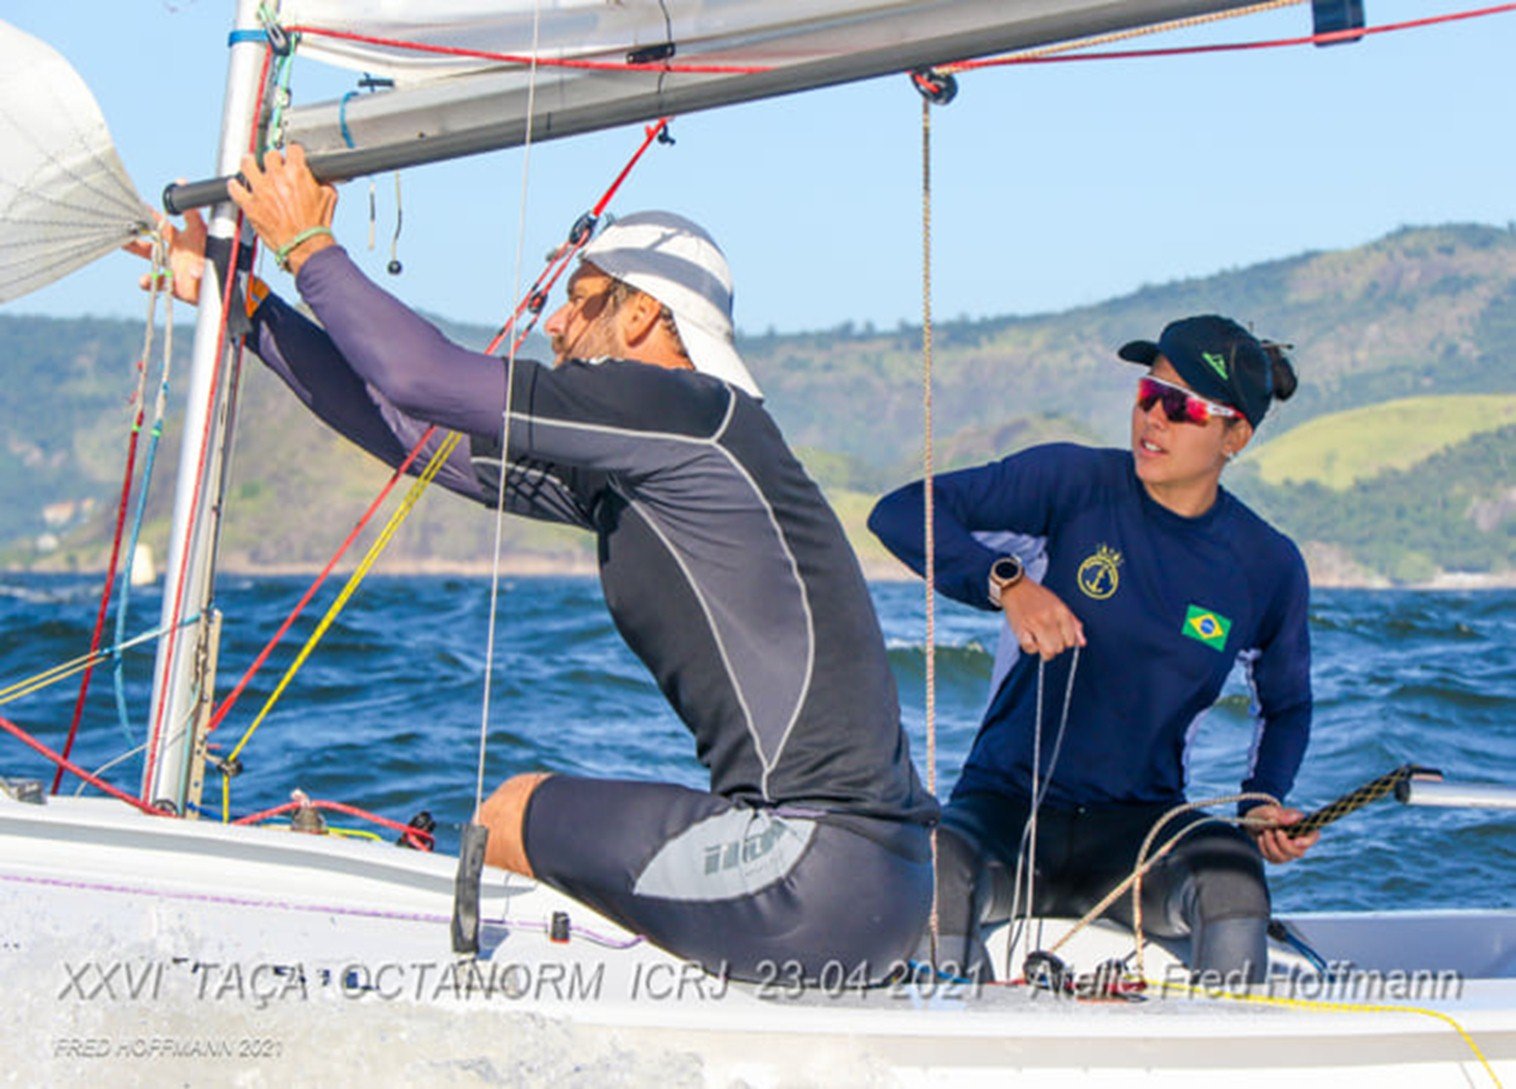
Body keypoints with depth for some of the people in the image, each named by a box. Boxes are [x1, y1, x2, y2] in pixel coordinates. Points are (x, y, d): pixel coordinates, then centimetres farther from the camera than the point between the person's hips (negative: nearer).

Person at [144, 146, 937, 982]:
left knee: (518, 818, -1)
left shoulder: (686, 411, -8)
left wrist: (308, 247, 5)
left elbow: (420, 378, -11)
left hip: (819, 879, -9)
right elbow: (411, 427, 21)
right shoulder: (618, 472, 17)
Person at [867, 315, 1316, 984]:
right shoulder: (1075, 482, -6)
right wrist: (1007, 582, -26)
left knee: (1233, 877, -32)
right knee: (936, 869, -35)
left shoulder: (1269, 568, 3)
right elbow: (901, 512, -11)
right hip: (1004, 804, -1)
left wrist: (1265, 800, 1)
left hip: (1140, 827, 2)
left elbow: (1286, 703, 21)